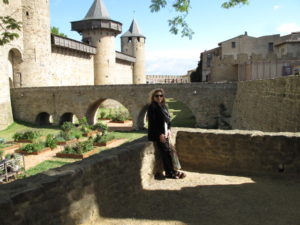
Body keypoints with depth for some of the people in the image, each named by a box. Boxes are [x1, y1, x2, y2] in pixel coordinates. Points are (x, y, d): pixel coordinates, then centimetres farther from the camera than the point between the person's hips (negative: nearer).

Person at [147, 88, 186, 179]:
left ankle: (171, 170, 17)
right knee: (166, 152, -7)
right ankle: (169, 172, 1)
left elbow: (167, 118, 18)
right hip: (157, 134, -7)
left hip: (164, 133, 7)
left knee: (168, 151, 8)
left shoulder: (163, 106, 13)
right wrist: (160, 134, -17)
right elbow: (152, 122, -16)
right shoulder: (152, 107, -10)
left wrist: (169, 129, 5)